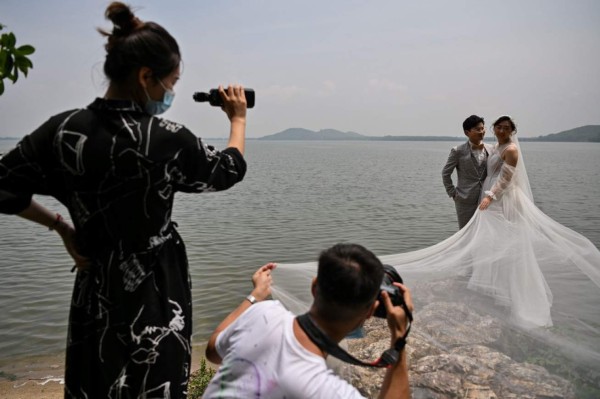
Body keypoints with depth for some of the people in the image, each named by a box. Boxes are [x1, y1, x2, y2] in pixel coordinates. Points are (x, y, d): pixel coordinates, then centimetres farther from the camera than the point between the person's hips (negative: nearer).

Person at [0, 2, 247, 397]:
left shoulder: (62, 130, -8)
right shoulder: (167, 139, -19)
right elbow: (230, 170, -1)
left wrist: (60, 226, 6)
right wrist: (238, 118, 15)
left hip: (95, 289, 4)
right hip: (155, 293, -4)